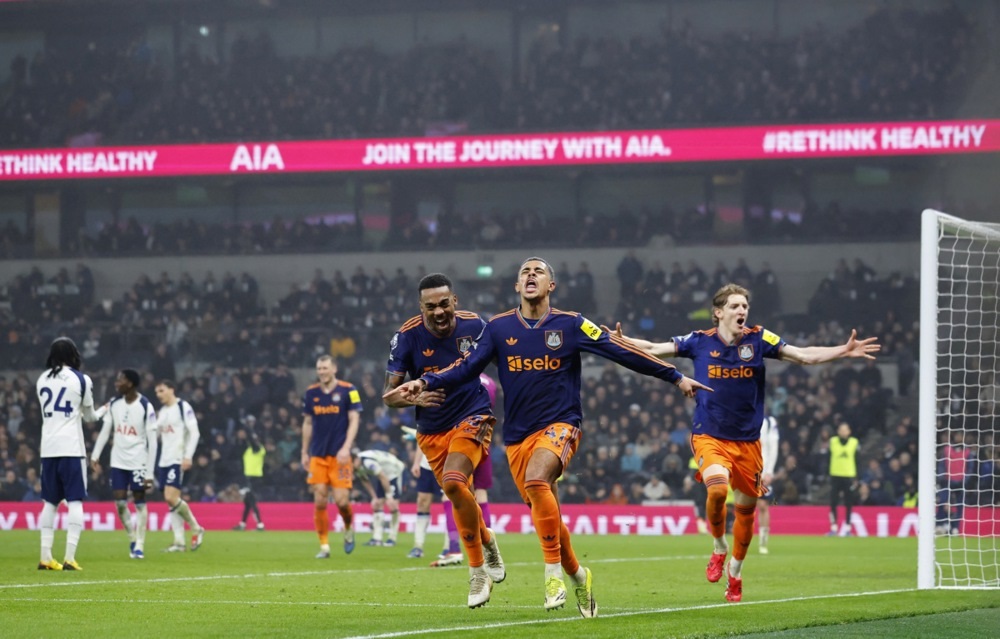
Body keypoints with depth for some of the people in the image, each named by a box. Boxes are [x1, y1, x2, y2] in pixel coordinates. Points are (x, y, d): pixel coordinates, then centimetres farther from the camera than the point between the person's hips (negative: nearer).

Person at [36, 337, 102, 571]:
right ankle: (69, 558, -12)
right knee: (75, 502, -3)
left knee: (50, 503, 11)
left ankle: (45, 557, 7)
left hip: (48, 448, 4)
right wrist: (100, 413, 31)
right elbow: (89, 416, 8)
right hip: (71, 447, -4)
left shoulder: (42, 380, 10)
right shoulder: (81, 380, -3)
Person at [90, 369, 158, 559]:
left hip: (138, 462, -4)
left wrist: (150, 473, -13)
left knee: (139, 502, 0)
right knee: (120, 502, 1)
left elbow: (152, 442, -10)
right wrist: (95, 456, 3)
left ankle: (139, 545, 6)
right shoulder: (114, 404, 4)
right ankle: (132, 539, 18)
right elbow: (105, 431, 12)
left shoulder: (146, 407, -11)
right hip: (118, 461, 4)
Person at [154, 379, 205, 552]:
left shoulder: (183, 407, -5)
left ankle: (196, 529, -1)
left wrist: (188, 456, -16)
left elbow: (194, 432, -10)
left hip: (178, 460, -8)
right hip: (164, 460, 8)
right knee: (171, 500, 4)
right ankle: (179, 542, 5)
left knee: (171, 498, -17)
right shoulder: (162, 411, 17)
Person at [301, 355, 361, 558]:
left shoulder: (348, 390, -3)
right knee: (319, 501, -3)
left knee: (341, 500, -9)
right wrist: (304, 453, 13)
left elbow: (354, 420, -5)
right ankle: (324, 546, 4)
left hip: (340, 455, -3)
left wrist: (346, 447, -16)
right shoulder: (310, 393, 8)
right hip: (318, 456, 3)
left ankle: (348, 528, 22)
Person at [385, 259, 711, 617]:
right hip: (518, 436, 4)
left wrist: (675, 377, 3)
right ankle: (577, 575, 30)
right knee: (545, 516, 4)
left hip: (560, 425, -3)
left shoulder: (570, 325, 0)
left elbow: (621, 352, 1)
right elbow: (466, 367, 2)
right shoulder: (498, 328, 5)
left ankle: (554, 570, -23)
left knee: (536, 480, -32)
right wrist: (425, 382, -14)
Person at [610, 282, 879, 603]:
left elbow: (804, 355, -5)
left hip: (747, 440, 2)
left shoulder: (758, 339, -2)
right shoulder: (700, 342, -2)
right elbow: (654, 349, 1)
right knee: (717, 489, -28)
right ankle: (719, 548, 1)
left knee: (746, 507, 9)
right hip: (709, 436, -2)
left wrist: (844, 351, -17)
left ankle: (734, 573, 31)